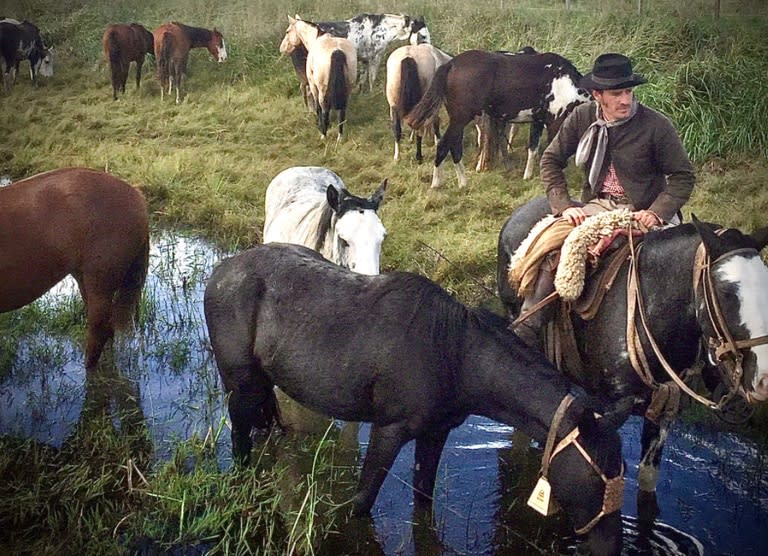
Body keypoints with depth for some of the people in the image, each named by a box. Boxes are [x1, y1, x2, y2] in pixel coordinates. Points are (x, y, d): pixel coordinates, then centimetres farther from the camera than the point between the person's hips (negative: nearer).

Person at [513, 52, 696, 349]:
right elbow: (551, 161, 7)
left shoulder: (656, 125, -10)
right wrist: (564, 206, -7)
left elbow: (683, 176, -3)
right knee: (552, 249, -20)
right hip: (595, 206, 2)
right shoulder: (581, 117, -1)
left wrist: (657, 213, -18)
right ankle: (525, 331, -15)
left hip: (640, 212, -2)